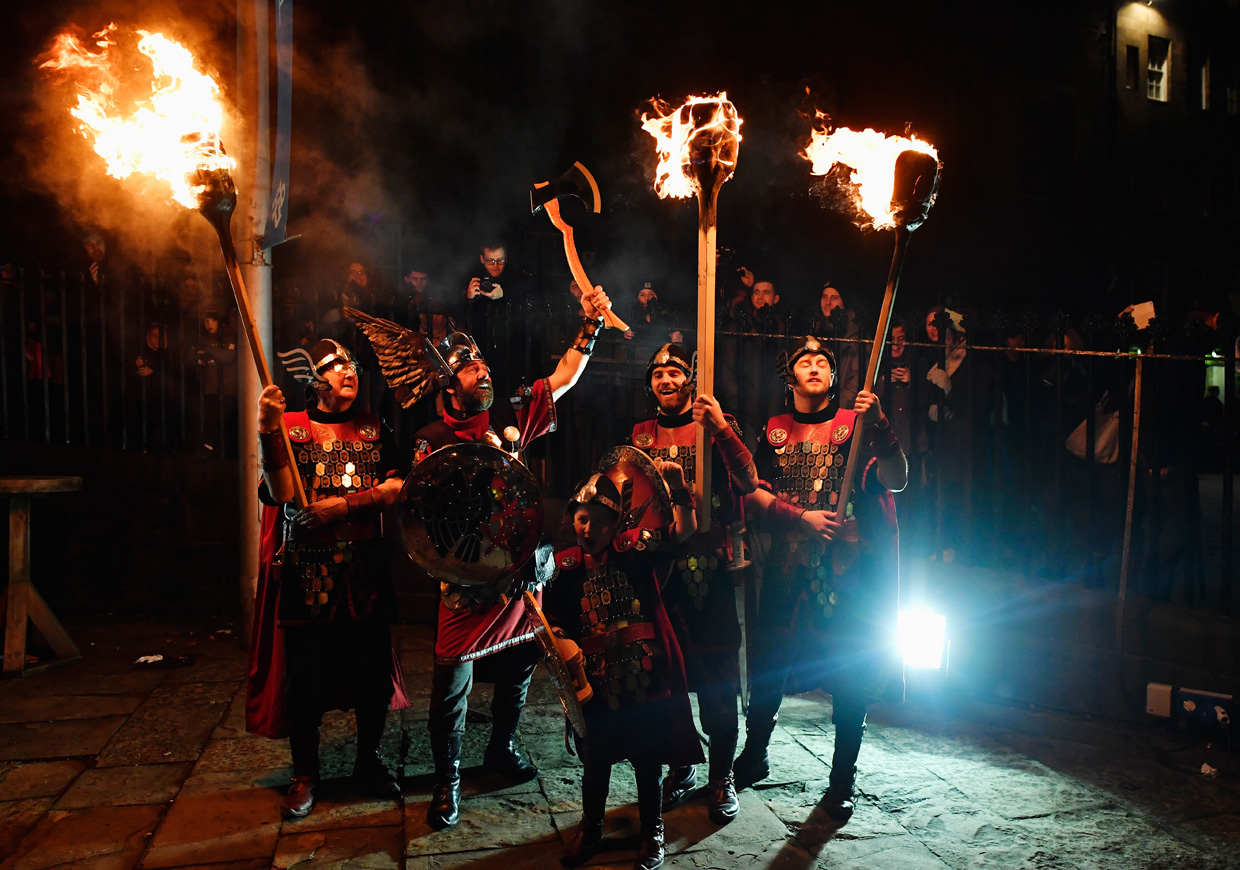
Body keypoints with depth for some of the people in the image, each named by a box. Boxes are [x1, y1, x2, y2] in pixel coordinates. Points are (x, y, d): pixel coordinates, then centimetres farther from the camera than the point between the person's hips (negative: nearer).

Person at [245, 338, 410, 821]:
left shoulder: (373, 429, 10)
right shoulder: (290, 427, 2)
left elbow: (397, 485, -2)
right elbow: (282, 492, -12)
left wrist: (343, 505, -14)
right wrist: (269, 432, -24)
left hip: (365, 570, 3)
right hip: (307, 571, -2)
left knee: (373, 670, 8)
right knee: (305, 675, 3)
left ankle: (368, 761, 29)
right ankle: (304, 774, 23)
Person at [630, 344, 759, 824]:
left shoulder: (718, 423, 4)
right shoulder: (643, 434, 15)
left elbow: (748, 482, -11)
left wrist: (721, 430, -23)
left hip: (709, 563, -3)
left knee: (716, 675, -2)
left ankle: (722, 776, 13)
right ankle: (680, 768, 24)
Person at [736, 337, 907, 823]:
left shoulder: (855, 423, 3)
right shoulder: (776, 430, 10)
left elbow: (896, 480, -9)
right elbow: (753, 492, 3)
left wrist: (878, 426, -24)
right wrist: (800, 517, -11)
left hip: (852, 569, -2)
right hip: (790, 567, 2)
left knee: (852, 678, 3)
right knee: (768, 665, 8)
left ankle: (841, 783, 19)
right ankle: (754, 757, 32)